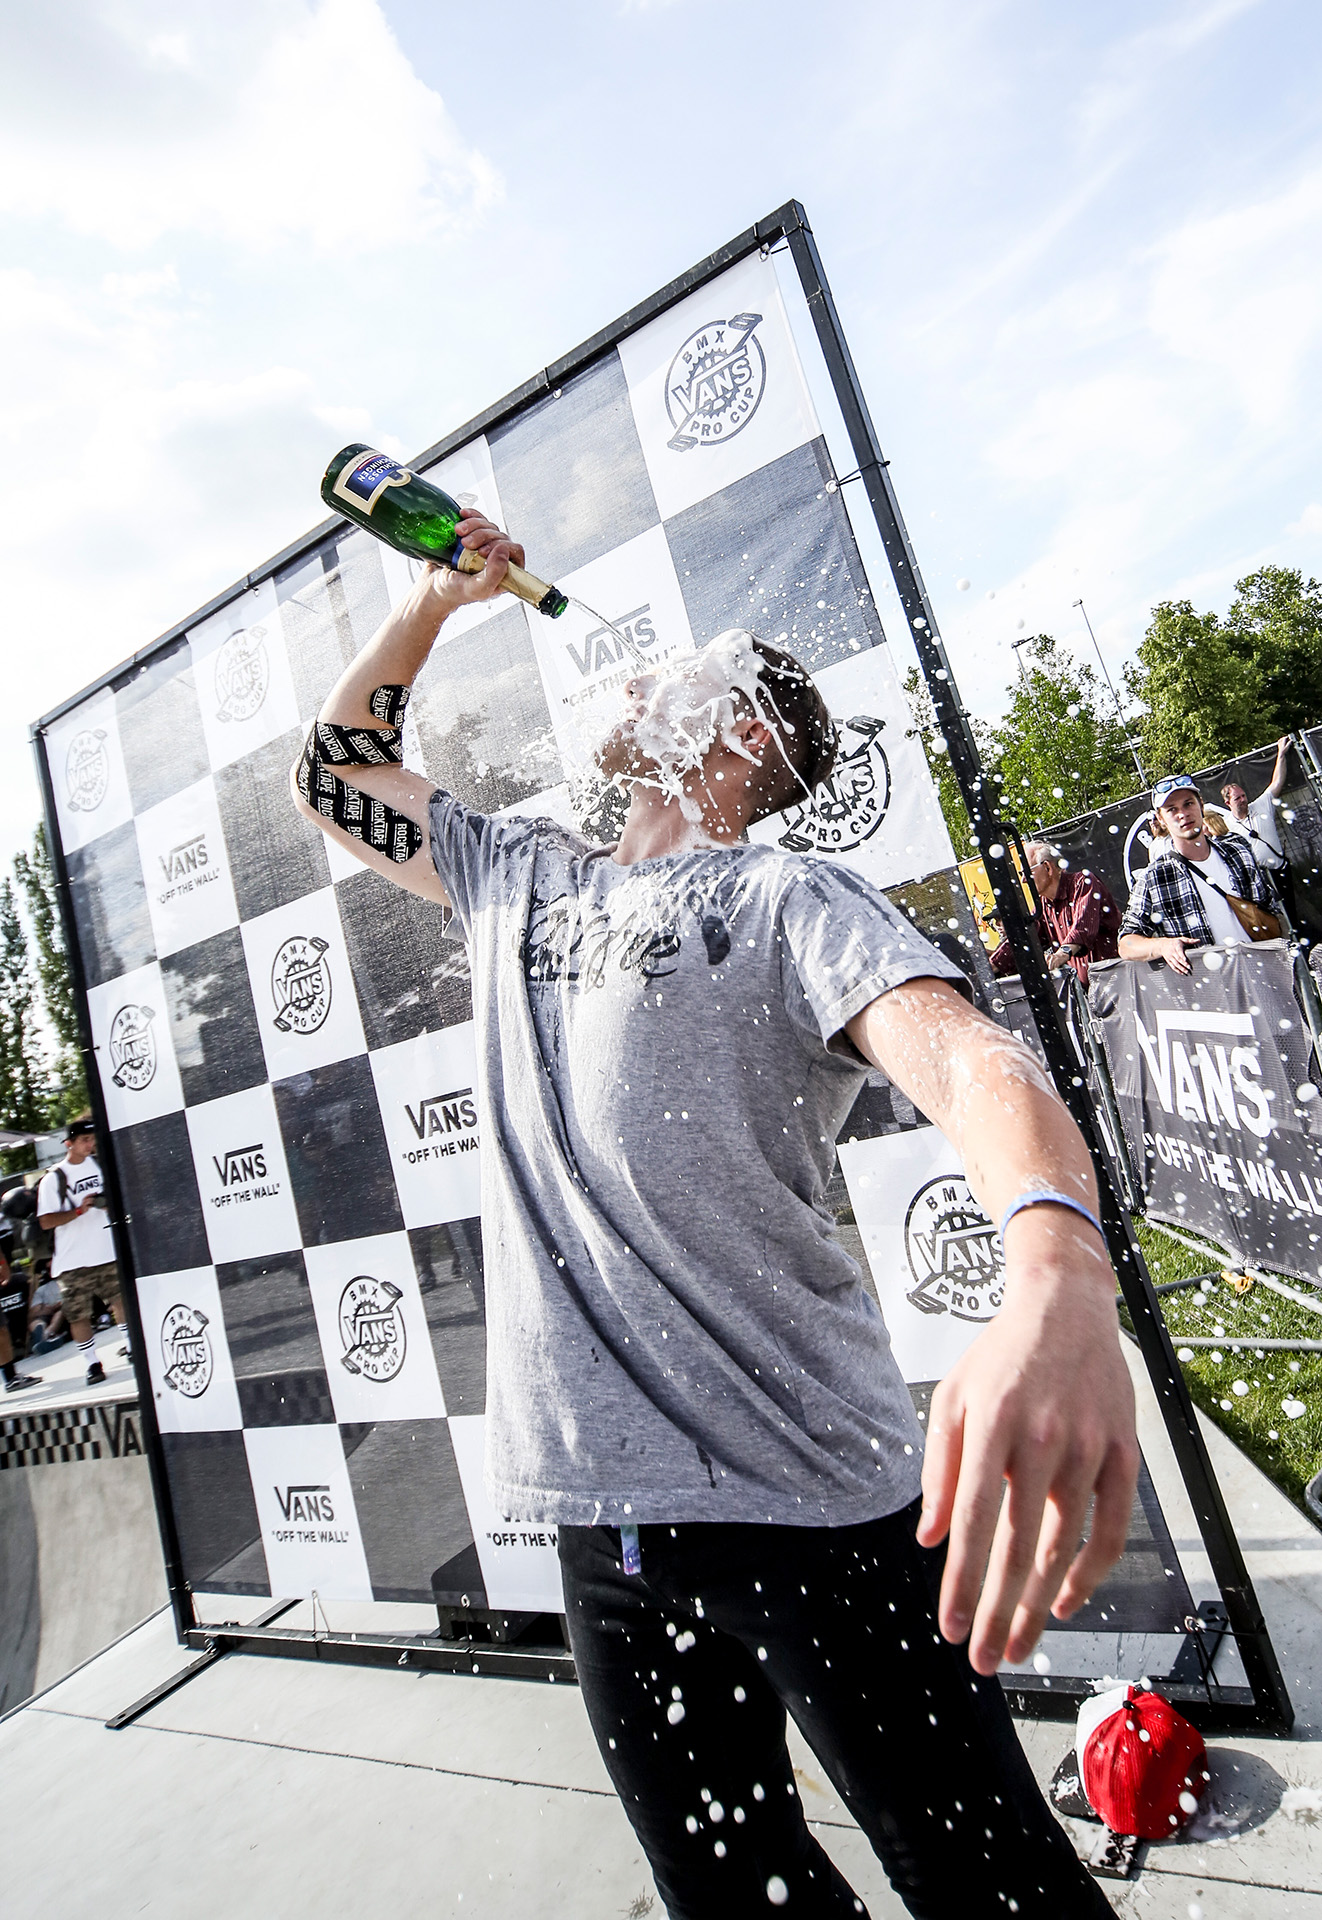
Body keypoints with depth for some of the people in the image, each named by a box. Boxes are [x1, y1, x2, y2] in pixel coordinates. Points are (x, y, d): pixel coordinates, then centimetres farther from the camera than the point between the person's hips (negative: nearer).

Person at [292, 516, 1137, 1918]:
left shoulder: (788, 898, -4)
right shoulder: (517, 879, 14)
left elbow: (971, 1061, -22)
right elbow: (333, 773, 25)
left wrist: (1057, 1287, -42)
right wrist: (437, 597, 22)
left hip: (810, 1495, -4)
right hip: (603, 1507, 5)